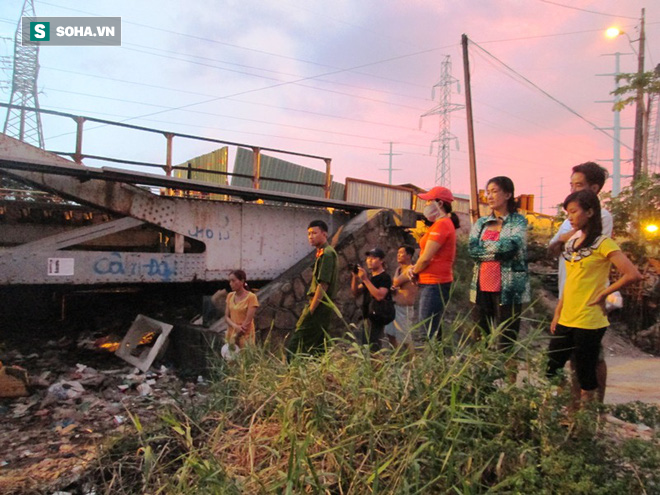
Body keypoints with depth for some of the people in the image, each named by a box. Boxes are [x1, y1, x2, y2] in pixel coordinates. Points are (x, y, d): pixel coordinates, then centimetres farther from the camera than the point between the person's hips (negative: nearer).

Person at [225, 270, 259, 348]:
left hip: (245, 336, -5)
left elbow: (248, 321, -14)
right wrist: (235, 326, -16)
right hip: (231, 334, 5)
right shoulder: (230, 296, 6)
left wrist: (236, 337, -12)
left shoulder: (251, 297, -11)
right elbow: (226, 317, 4)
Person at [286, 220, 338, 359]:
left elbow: (323, 285, -19)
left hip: (318, 306, -10)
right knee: (318, 348, 13)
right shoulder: (322, 253, 18)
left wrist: (310, 310, -18)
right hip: (322, 307, 10)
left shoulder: (326, 254, -12)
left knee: (293, 347, -9)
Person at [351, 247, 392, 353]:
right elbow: (356, 293, 13)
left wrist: (365, 279, -22)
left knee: (373, 348, -14)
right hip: (367, 317, 9)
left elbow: (380, 296, -23)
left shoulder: (385, 277, -7)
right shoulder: (370, 277, 19)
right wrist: (355, 277, -3)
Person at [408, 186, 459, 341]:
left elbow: (426, 257, -17)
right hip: (431, 283, 10)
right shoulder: (446, 224, 18)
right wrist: (415, 268, 5)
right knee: (432, 331, 14)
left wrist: (414, 272, 1)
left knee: (431, 333, -8)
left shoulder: (441, 224, -13)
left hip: (434, 284, -10)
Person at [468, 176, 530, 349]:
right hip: (483, 287, 4)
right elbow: (472, 249, -3)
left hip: (508, 288, -4)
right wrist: (499, 250, -10)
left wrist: (484, 245, -6)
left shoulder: (518, 221, 1)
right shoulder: (481, 223, 13)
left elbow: (511, 246, -18)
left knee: (506, 340, -1)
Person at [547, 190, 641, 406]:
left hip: (589, 322, -7)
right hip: (566, 320, 7)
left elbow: (633, 275, -19)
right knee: (550, 371, 9)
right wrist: (557, 313, 14)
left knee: (586, 379, 4)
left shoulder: (603, 244, -10)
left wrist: (602, 294, -11)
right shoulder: (572, 242, 11)